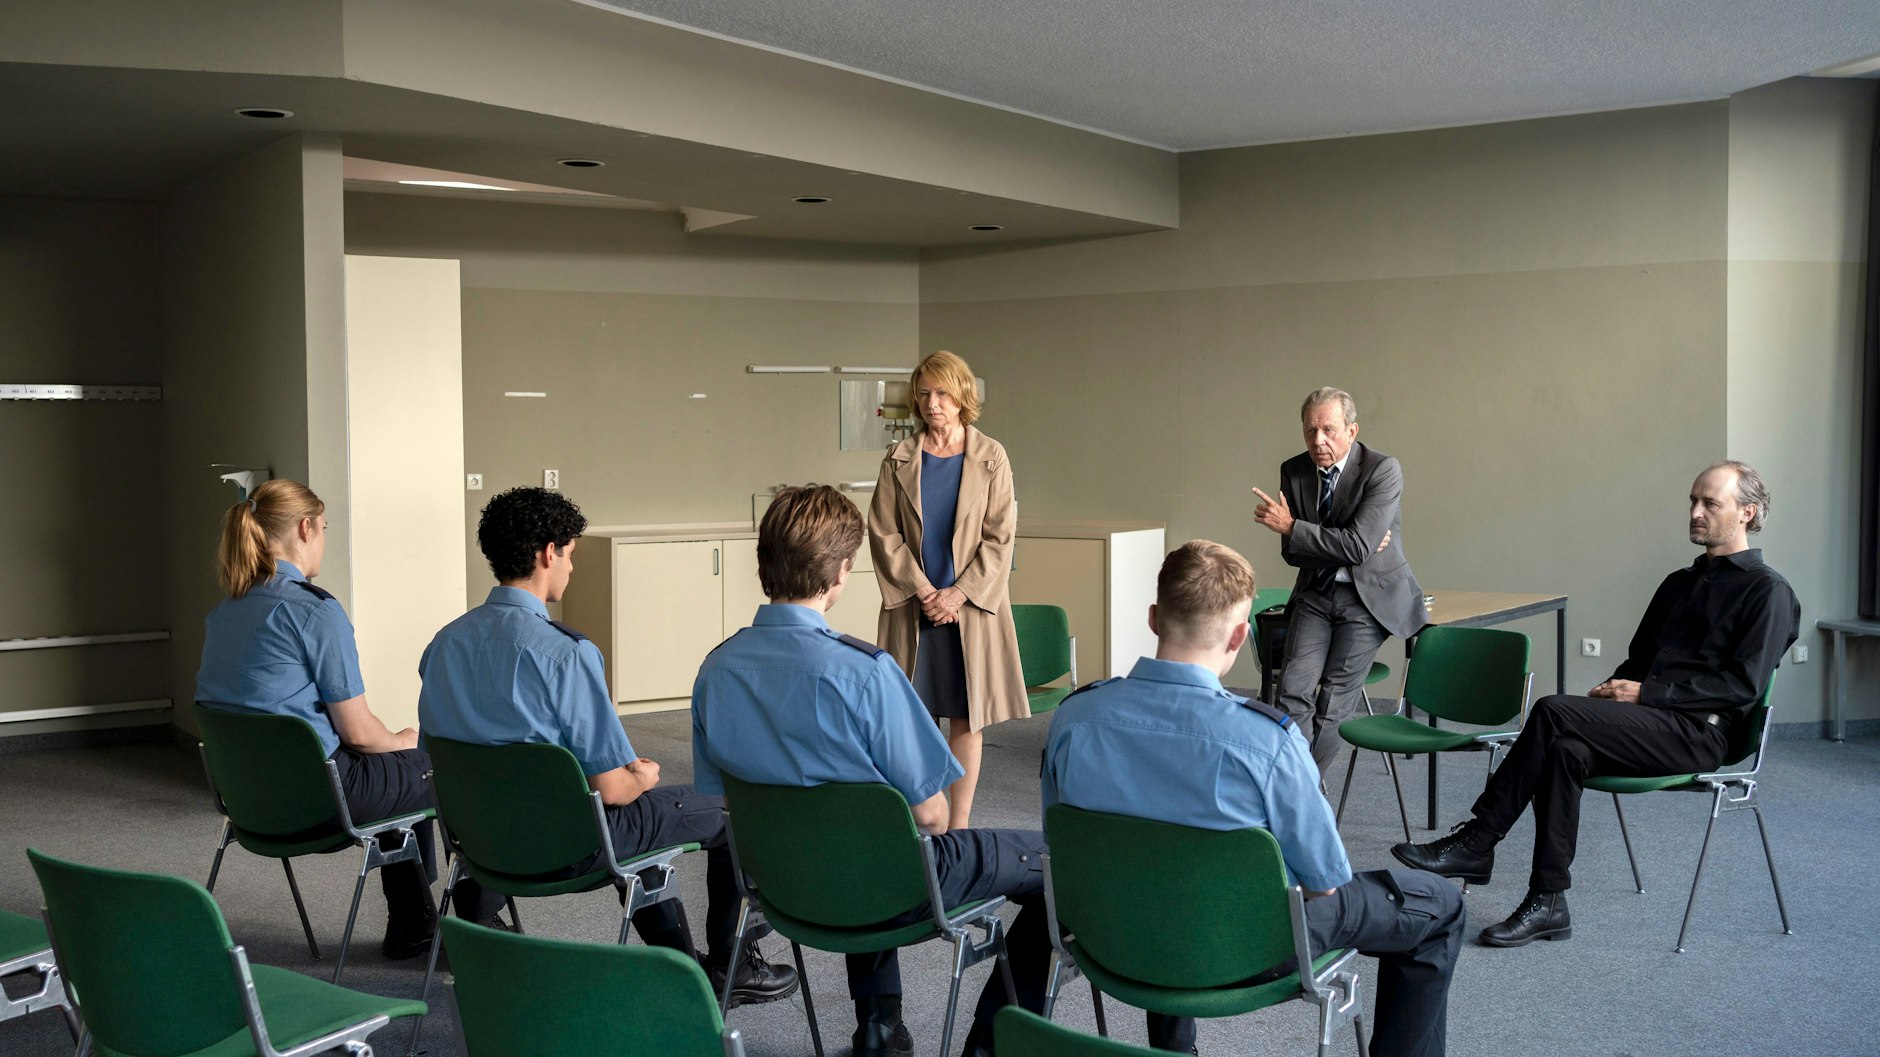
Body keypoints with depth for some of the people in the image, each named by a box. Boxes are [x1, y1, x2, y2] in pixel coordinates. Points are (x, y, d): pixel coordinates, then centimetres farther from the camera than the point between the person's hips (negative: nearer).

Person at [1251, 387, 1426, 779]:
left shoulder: (1383, 470, -16)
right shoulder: (1294, 471, -1)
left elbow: (1357, 545, -24)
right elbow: (1292, 552, -1)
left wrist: (1291, 527, -21)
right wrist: (1349, 547, -16)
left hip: (1369, 595, -4)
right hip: (1316, 593, 4)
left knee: (1336, 698, -6)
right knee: (1294, 688, -11)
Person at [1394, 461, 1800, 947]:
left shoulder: (1768, 591, 1)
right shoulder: (1681, 582, 25)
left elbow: (1743, 683, -10)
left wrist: (1647, 693, -15)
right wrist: (1614, 689, 5)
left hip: (1700, 732, -7)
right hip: (1652, 723, 7)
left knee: (1555, 711, -26)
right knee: (1567, 748, -26)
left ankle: (1476, 842, -22)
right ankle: (1548, 904, -26)